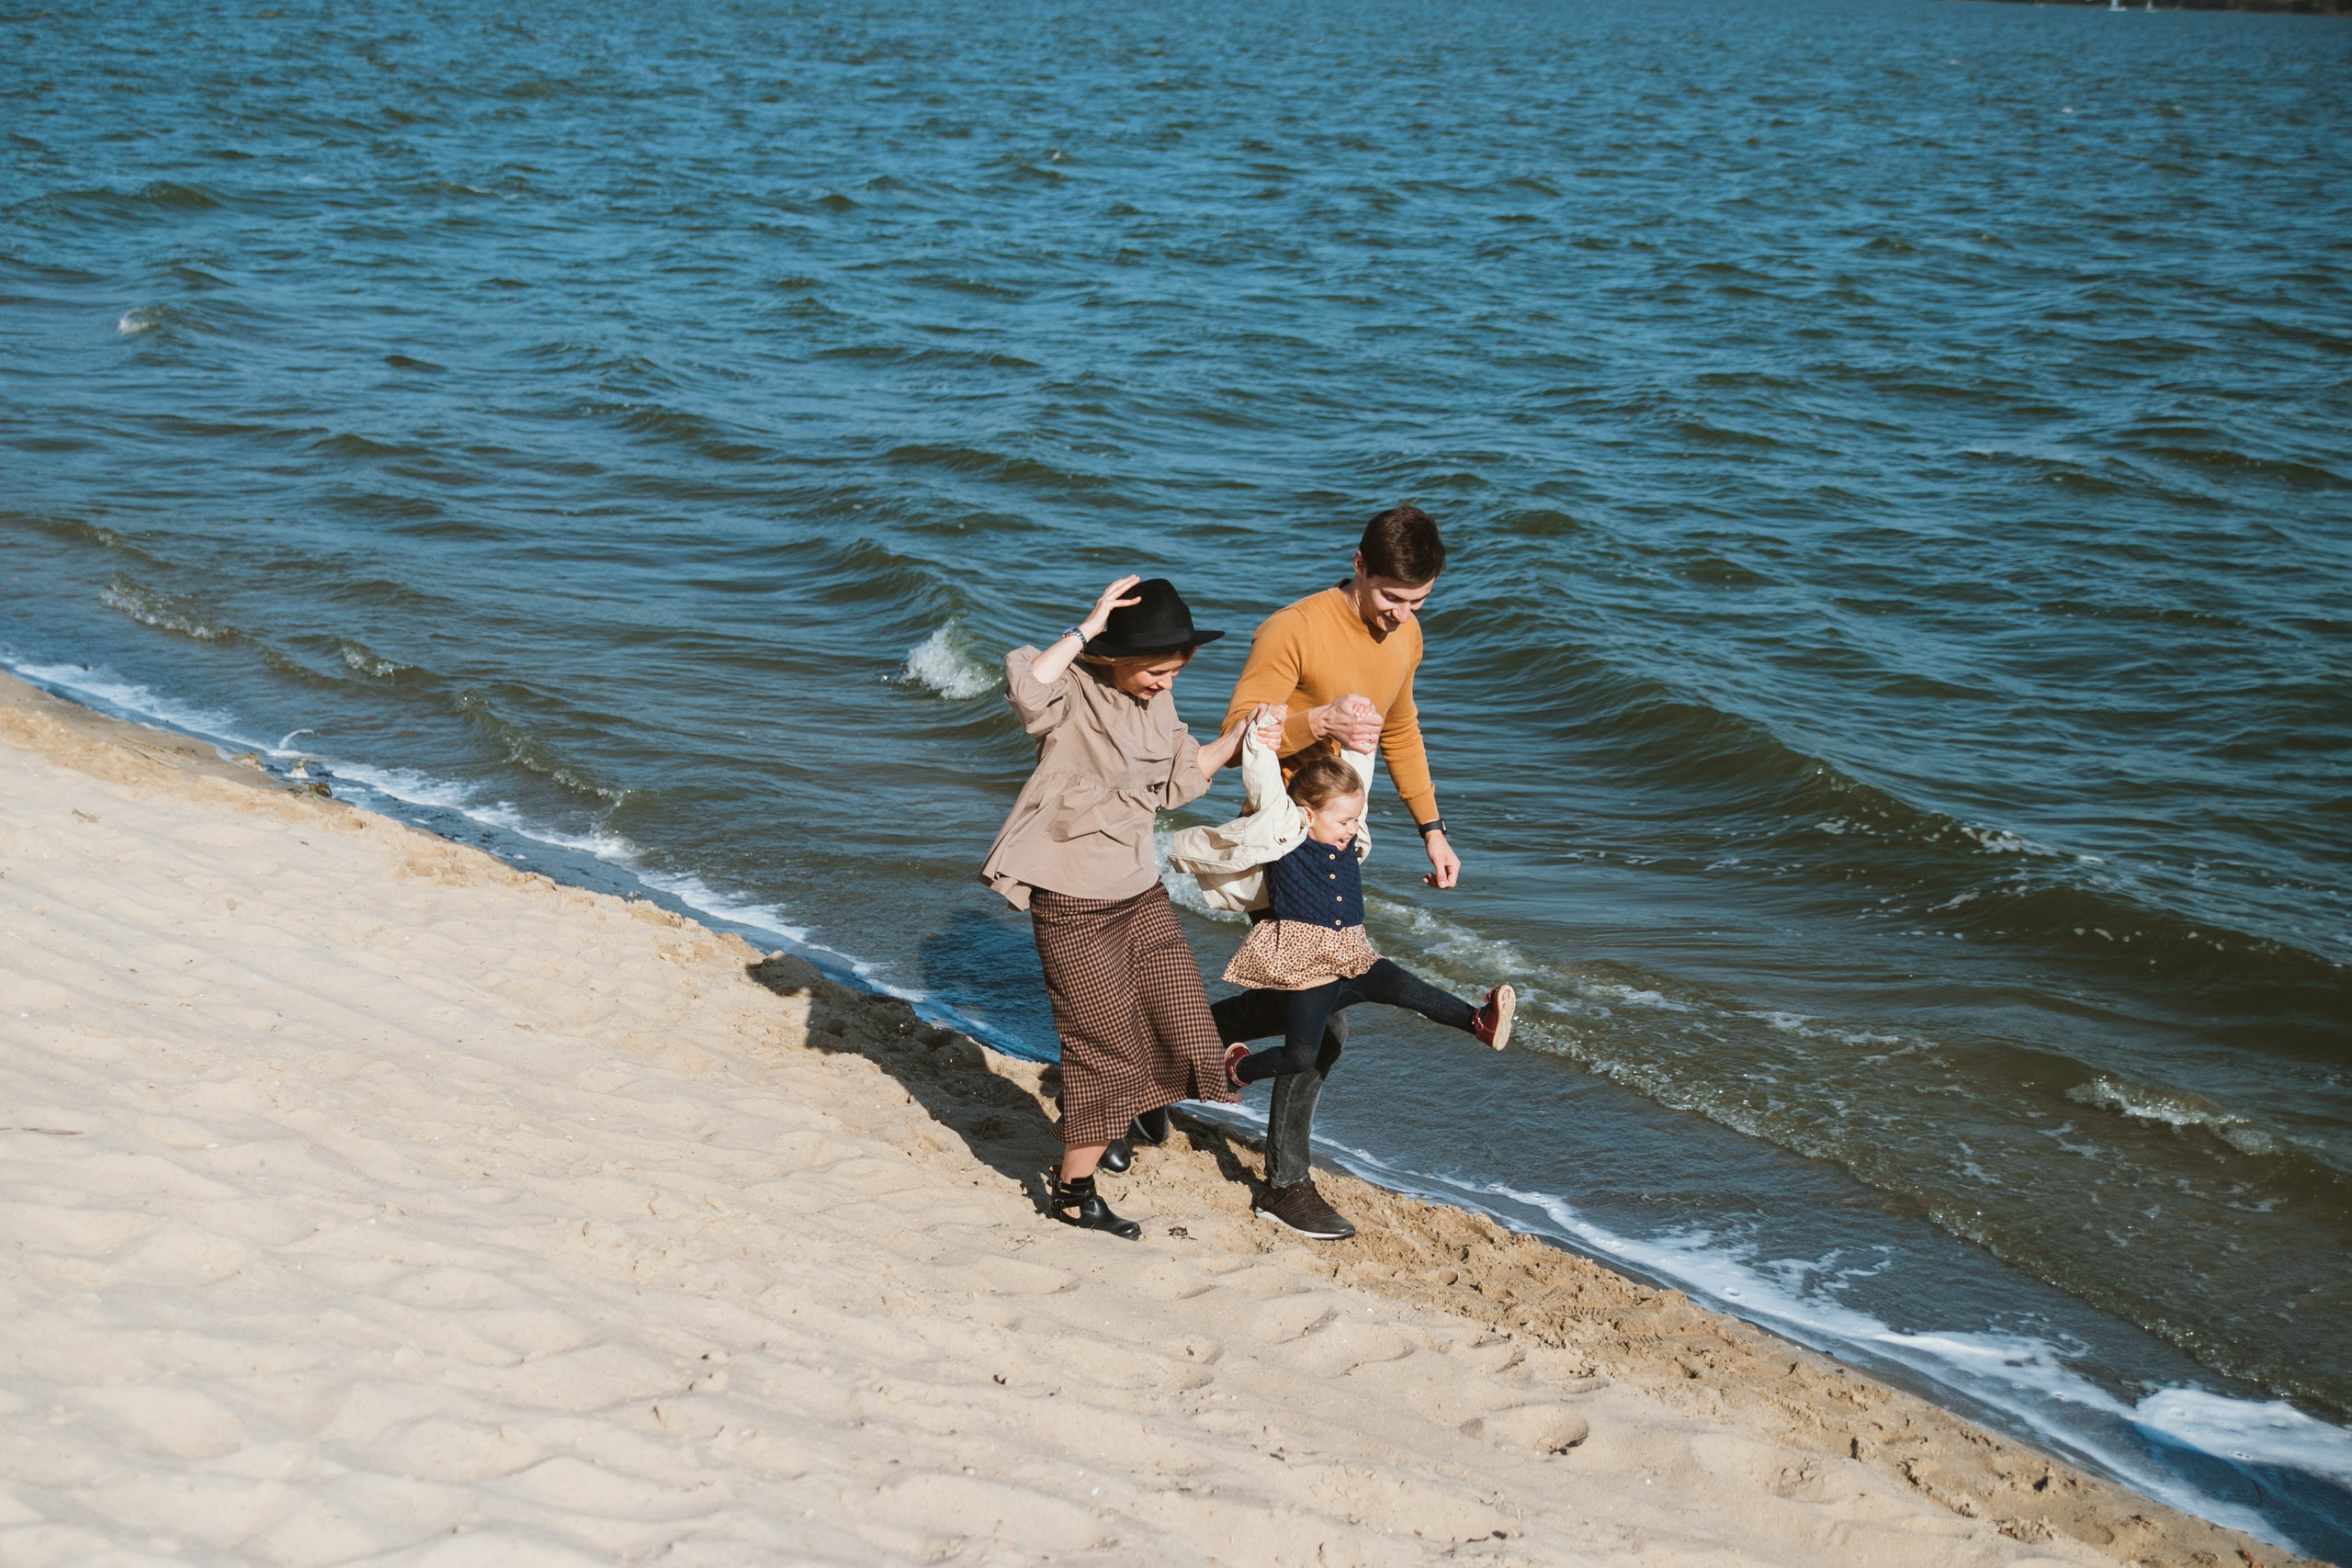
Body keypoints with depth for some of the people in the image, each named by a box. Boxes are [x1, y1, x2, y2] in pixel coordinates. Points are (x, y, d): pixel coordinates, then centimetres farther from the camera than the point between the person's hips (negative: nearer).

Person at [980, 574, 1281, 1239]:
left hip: (1141, 891, 8)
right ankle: (1073, 1192, 16)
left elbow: (1180, 778, 15)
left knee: (1180, 1027, 7)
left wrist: (1241, 734, 6)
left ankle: (1085, 1128, 30)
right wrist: (1086, 628, -35)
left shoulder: (1156, 702, 6)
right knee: (1104, 1048, -1)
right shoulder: (1073, 692, -18)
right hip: (1074, 903, -8)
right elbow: (1026, 685, -41)